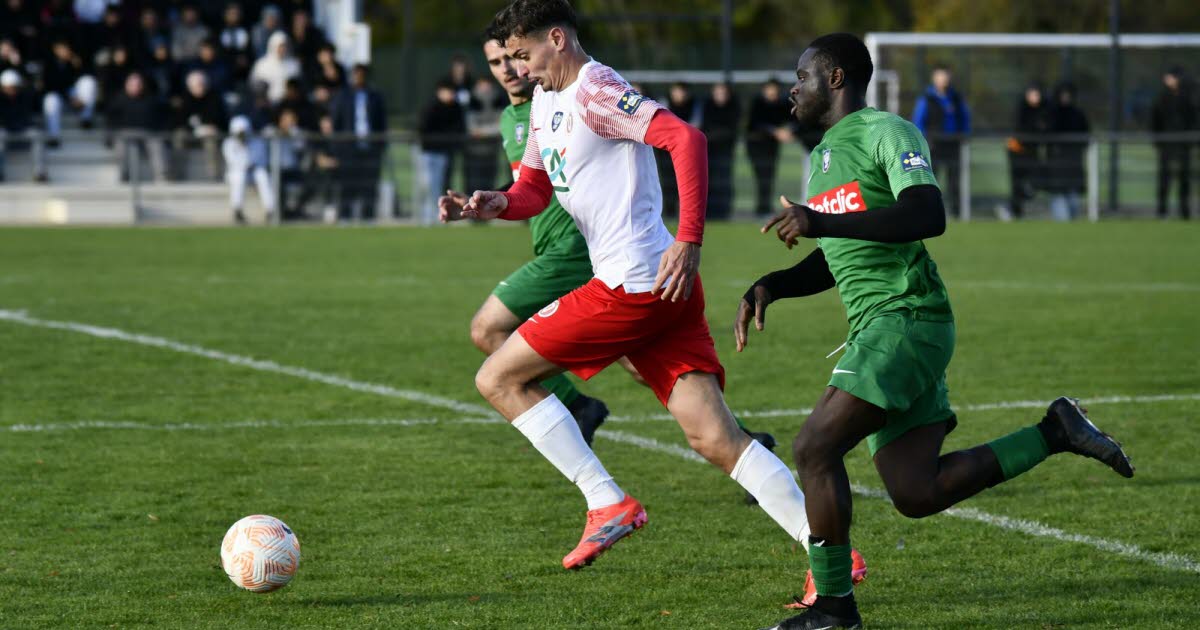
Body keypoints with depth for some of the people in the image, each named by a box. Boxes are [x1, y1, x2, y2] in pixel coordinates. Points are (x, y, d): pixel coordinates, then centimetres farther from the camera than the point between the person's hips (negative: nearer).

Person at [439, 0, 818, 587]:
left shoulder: (594, 91, -10)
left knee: (498, 379, 1)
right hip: (662, 294, 9)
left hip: (634, 285, -9)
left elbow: (685, 138, -22)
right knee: (715, 437, 0)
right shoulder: (546, 100, 21)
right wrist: (495, 204, 0)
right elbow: (535, 189, 23)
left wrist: (690, 241, -28)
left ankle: (608, 503, -1)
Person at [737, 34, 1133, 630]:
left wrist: (822, 222, -28)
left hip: (906, 318, -9)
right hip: (874, 329, 9)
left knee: (814, 447, -16)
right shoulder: (821, 158, 22)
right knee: (917, 493, 2)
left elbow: (928, 216, -23)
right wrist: (769, 286, 13)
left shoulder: (888, 133, -6)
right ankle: (1055, 432, 13)